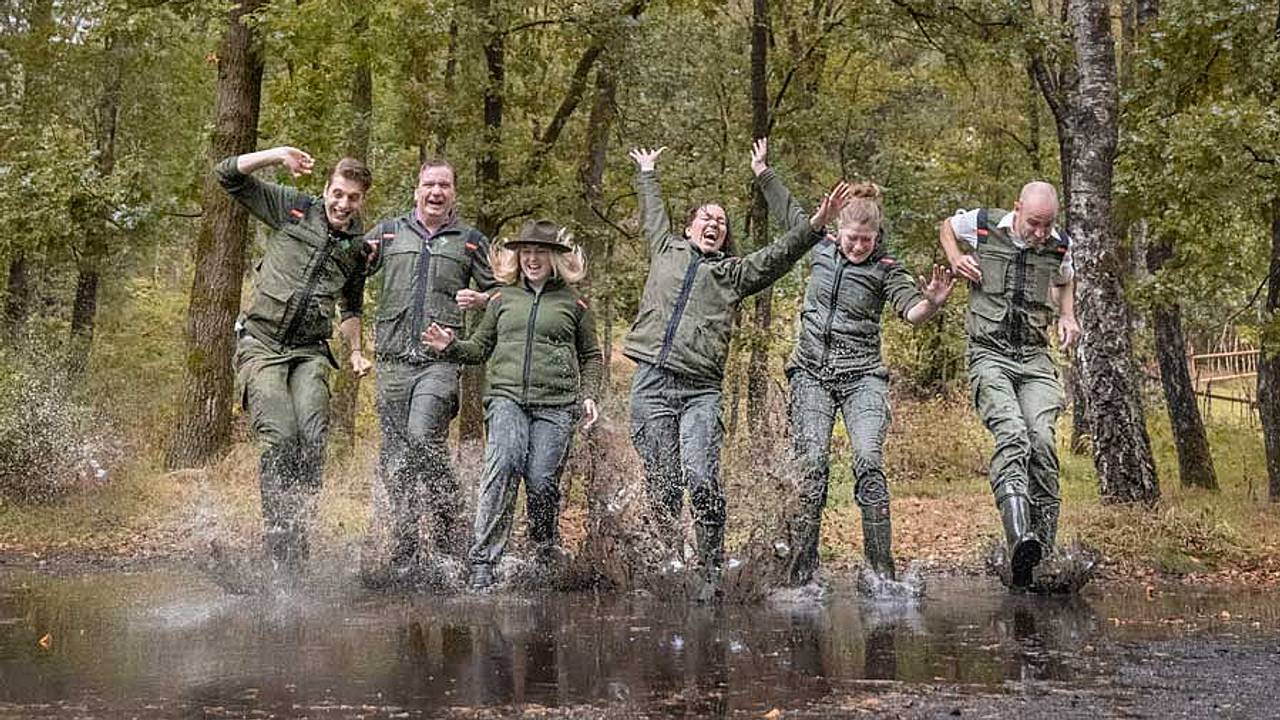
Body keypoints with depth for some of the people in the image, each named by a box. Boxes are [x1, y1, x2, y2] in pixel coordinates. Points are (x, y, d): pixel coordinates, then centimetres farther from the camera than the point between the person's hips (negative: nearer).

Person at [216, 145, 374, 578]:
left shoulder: (359, 247, 16)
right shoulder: (293, 209, 6)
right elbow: (228, 175, 4)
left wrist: (356, 352, 16)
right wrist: (278, 155, -7)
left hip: (310, 352, 3)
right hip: (261, 345, -3)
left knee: (313, 437, -20)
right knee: (280, 437, -20)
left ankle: (299, 528, -13)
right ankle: (277, 535, -12)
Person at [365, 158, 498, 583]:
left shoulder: (470, 241, 12)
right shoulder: (389, 233, 15)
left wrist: (480, 300, -5)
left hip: (441, 360, -3)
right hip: (393, 361, 3)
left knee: (423, 435, -25)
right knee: (395, 460, 4)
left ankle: (448, 535, -12)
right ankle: (404, 554, 14)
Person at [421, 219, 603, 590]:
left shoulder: (573, 303, 12)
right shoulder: (503, 299, 16)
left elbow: (591, 356, 19)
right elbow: (481, 347, 23)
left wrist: (589, 395, 6)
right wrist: (451, 347, 4)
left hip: (556, 405, -1)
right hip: (507, 397, 1)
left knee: (542, 480, -7)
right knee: (503, 465, -21)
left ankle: (547, 553, 20)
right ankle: (483, 560, -23)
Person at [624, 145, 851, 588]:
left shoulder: (734, 272, 18)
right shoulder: (667, 251, 21)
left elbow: (779, 255, 6)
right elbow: (653, 216, 38)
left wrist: (817, 224, -7)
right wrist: (647, 174, 51)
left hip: (701, 390, -1)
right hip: (651, 383, 1)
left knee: (700, 479, -16)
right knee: (661, 485, -1)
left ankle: (712, 571, -9)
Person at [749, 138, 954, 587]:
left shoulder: (886, 270, -2)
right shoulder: (821, 248, 8)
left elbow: (911, 310, -19)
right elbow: (789, 213, 26)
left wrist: (931, 303, -41)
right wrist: (763, 172, 33)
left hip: (862, 376, -2)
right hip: (811, 374, 2)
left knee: (868, 462, -17)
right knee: (811, 466, -9)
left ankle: (881, 570, -14)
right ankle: (800, 570, -6)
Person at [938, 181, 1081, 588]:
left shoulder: (1058, 249, 8)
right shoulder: (981, 226, 1)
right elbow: (947, 226, 24)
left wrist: (1068, 317, 14)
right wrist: (955, 258, 4)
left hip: (1036, 357, 3)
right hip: (989, 355, -3)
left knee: (1042, 439, -20)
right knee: (1011, 435, -27)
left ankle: (1044, 546, -12)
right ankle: (1019, 539, -46)